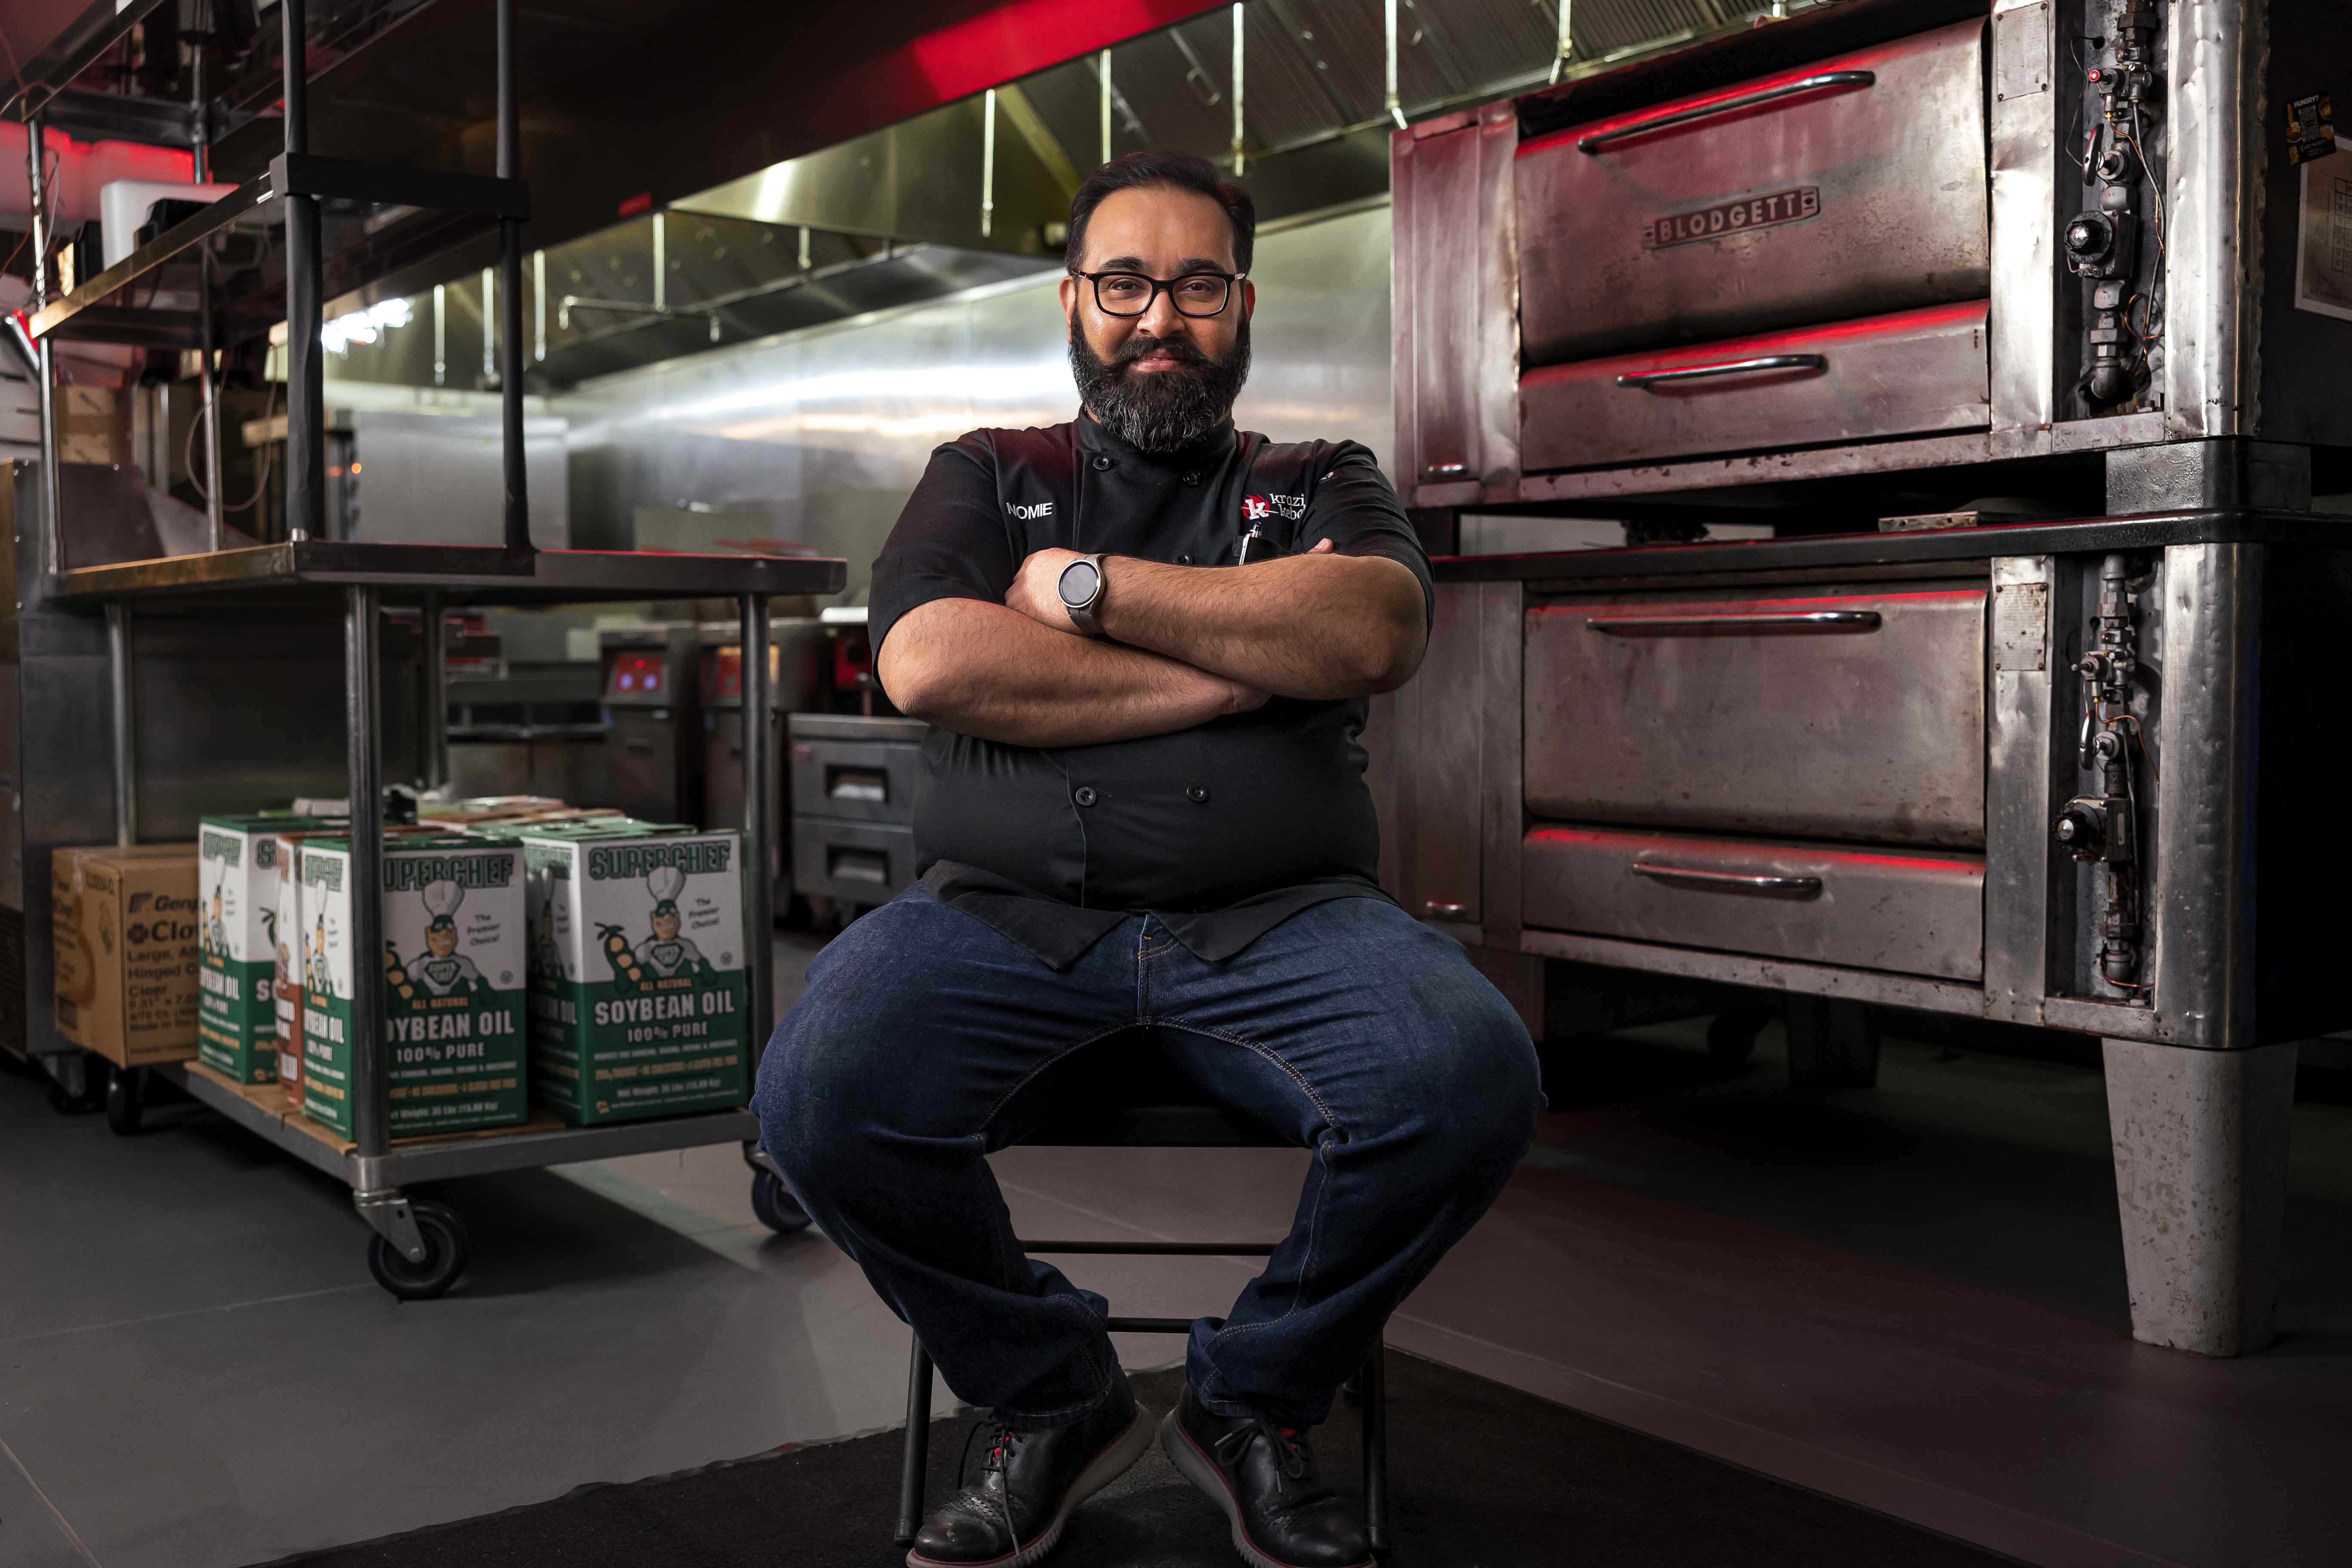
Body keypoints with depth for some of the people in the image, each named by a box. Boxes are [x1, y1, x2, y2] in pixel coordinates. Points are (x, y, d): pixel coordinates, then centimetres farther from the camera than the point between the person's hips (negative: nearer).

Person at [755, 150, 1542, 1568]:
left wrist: (1090, 588, -3)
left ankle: (1258, 1402, 0)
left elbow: (1377, 633, -5)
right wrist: (1245, 664, -4)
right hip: (1006, 912, 0)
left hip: (1283, 917, 0)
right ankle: (1053, 1402, 0)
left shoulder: (1320, 485, 20)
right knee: (820, 1094, -28)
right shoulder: (987, 477, 19)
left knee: (1472, 1078, -29)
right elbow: (929, 663, -4)